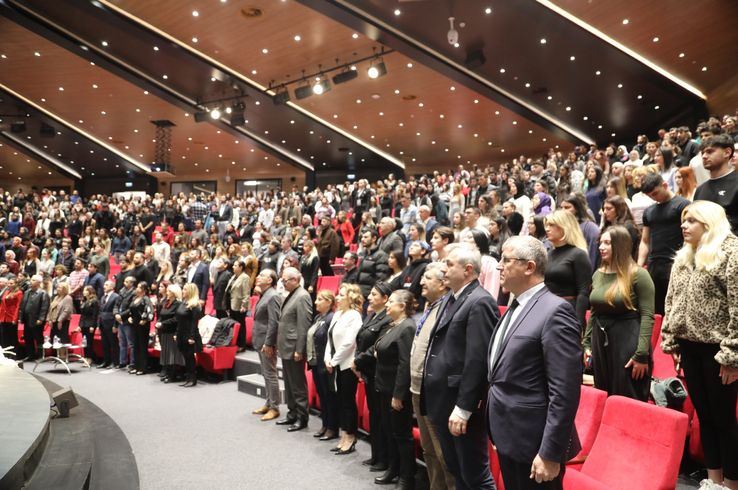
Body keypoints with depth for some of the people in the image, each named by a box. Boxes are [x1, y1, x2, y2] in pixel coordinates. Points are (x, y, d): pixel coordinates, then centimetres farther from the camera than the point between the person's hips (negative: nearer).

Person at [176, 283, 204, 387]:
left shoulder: (194, 305, -13)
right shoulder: (182, 303, 11)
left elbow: (194, 322, -18)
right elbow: (179, 321, 16)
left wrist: (192, 337, -21)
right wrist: (177, 334, 14)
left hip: (189, 336, -8)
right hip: (181, 335, 8)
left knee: (190, 357, -1)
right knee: (186, 357, 12)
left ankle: (193, 380, 8)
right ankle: (189, 378, 19)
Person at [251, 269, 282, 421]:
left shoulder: (272, 296, -17)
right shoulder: (264, 295, 13)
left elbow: (273, 322, -21)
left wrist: (268, 343, -22)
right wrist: (259, 341, 17)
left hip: (267, 342, -10)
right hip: (260, 341, 10)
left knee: (270, 374, -2)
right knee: (266, 374, 16)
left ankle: (274, 408, 6)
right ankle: (268, 404, 25)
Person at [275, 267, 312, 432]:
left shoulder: (302, 296, -16)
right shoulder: (291, 295, 13)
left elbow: (304, 326, -20)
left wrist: (299, 350, -21)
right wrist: (279, 345, 16)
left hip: (294, 350, -10)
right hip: (286, 348, 10)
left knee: (298, 385, 1)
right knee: (289, 384, 17)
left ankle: (302, 418, 11)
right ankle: (292, 414, 28)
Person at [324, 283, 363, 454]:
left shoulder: (354, 316, -13)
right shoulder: (337, 314, 11)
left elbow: (348, 343, -19)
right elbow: (331, 338, 13)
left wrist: (334, 361, -13)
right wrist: (327, 358, 1)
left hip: (347, 365, -8)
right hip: (336, 365, 8)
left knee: (349, 401, 1)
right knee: (341, 400, 12)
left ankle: (350, 439, 12)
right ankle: (344, 436, 22)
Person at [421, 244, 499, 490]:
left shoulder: (480, 302, -16)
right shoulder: (450, 299, 14)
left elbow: (477, 359, -21)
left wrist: (463, 408, -22)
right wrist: (431, 399, 16)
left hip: (461, 405, -9)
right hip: (442, 401, 9)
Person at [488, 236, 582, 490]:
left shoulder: (555, 310, -17)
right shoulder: (515, 307, 11)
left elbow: (565, 390, -21)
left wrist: (550, 453, -21)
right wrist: (498, 436, 17)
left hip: (533, 443, -8)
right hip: (508, 438, 8)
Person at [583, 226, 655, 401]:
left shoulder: (638, 275, -10)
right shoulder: (598, 274, 9)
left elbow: (647, 316, -13)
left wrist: (642, 354, -17)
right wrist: (587, 343, 11)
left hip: (627, 343, -6)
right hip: (600, 342, 6)